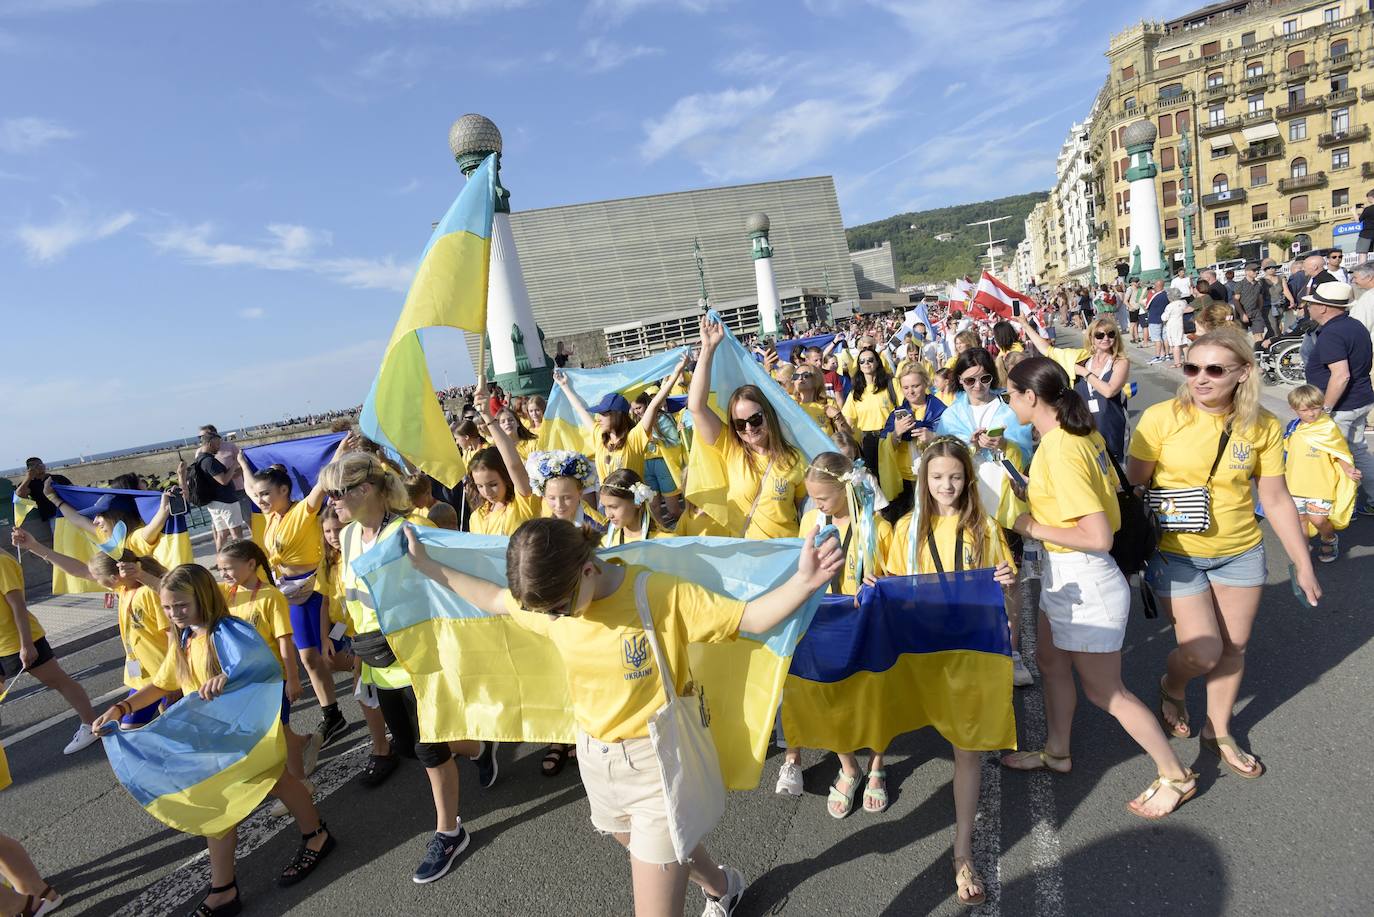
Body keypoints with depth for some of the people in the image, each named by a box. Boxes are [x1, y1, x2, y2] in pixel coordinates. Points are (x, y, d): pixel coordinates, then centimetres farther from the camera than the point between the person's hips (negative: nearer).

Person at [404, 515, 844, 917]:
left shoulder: (663, 594, -26)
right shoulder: (549, 598, -9)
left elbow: (751, 618, -24)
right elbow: (493, 598, 10)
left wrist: (804, 581, -40)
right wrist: (426, 565, 11)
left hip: (658, 765, -6)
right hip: (594, 760, 7)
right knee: (653, 849, 31)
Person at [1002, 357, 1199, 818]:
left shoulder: (1059, 451, -27)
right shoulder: (1082, 433, 1)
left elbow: (1098, 537, -29)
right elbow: (1106, 489, 13)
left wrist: (1033, 527, -17)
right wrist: (1035, 497, 7)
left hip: (1083, 580, -9)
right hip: (1063, 574, 9)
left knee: (1104, 691, 8)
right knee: (1050, 661, 22)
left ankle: (1176, 776, 27)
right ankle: (1057, 752, 41)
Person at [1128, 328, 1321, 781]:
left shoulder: (1263, 426, -6)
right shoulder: (1161, 418, -16)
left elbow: (1276, 499, 2)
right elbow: (1134, 485, -7)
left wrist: (1303, 564, 5)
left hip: (1241, 553, 4)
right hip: (1176, 554, -3)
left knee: (1233, 647, 14)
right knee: (1203, 652, -3)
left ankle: (1219, 732, 37)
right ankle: (1170, 687, 33)